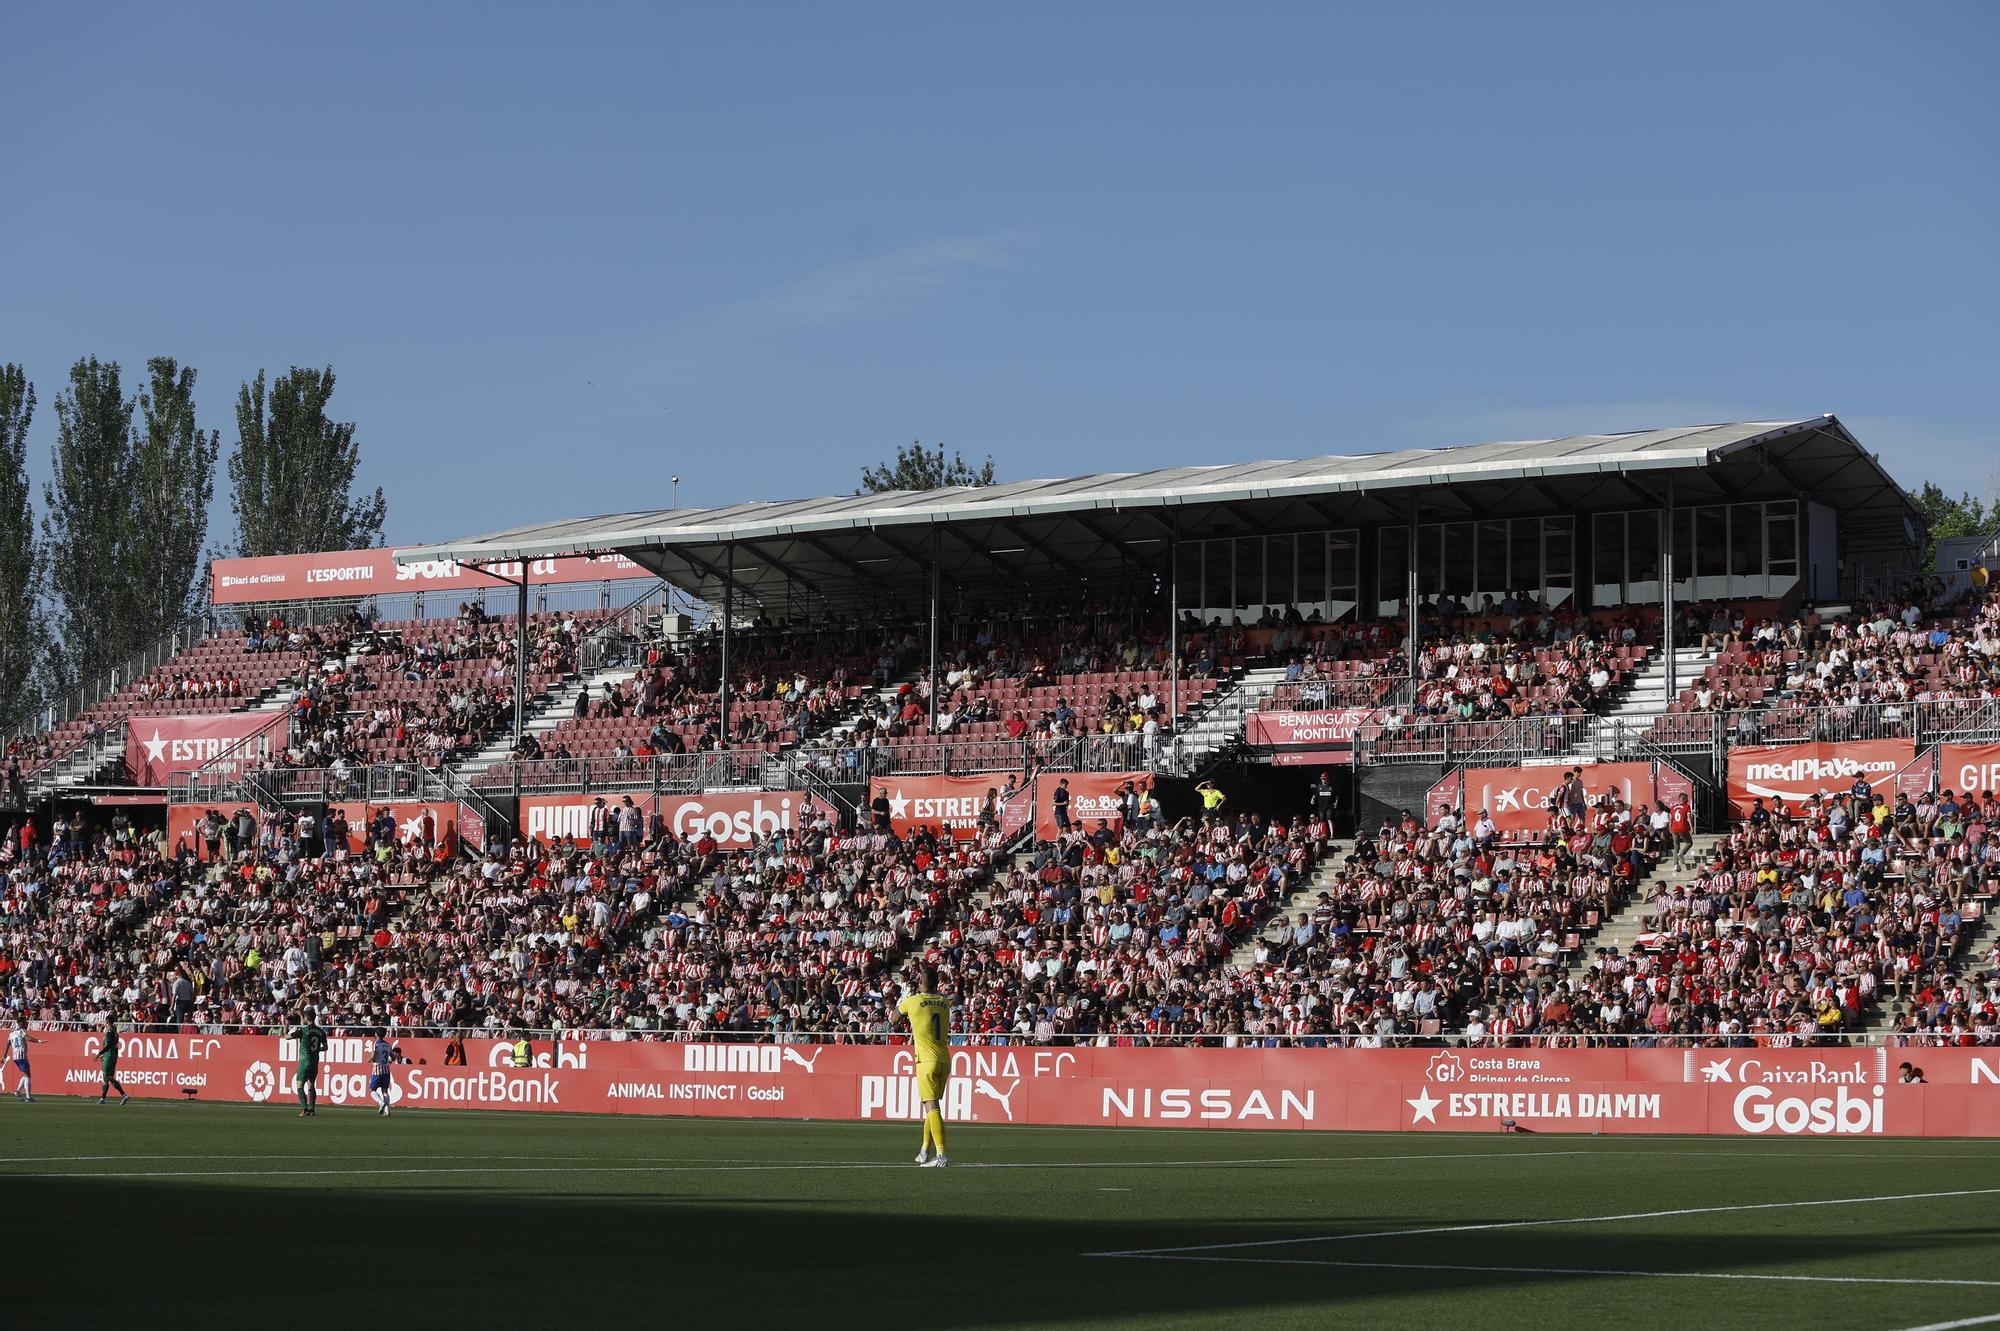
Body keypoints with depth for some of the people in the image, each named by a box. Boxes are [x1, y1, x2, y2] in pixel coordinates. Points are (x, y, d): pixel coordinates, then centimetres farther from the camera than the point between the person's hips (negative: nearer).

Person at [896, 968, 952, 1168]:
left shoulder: (914, 1001, -3)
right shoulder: (944, 1002, 9)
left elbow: (896, 1012, 17)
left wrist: (904, 997, 36)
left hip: (927, 1060, -6)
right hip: (945, 1059, 6)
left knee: (932, 1107, -12)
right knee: (931, 1106, 18)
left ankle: (941, 1156, -21)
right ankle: (925, 1151, 25)